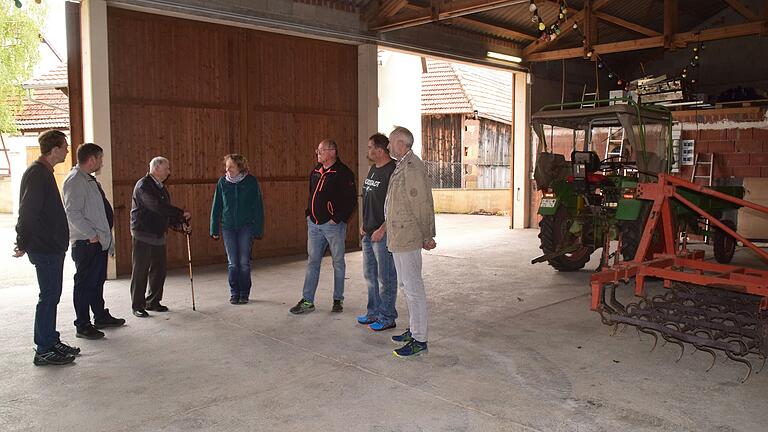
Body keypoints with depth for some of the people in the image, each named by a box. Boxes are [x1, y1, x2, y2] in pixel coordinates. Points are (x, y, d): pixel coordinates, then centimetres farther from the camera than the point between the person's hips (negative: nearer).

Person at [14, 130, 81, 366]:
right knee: (49, 297, -4)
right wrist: (22, 244, -15)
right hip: (45, 248, -10)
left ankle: (51, 341, 24)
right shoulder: (36, 173, -17)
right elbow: (27, 212, -20)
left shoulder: (44, 172, 15)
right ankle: (43, 351, 4)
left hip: (52, 246, 10)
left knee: (51, 295, 14)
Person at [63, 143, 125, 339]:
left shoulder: (89, 180, 16)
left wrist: (106, 235, 17)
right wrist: (92, 234, -19)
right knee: (85, 283, -1)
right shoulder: (75, 181, -15)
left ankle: (101, 316, 32)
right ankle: (83, 325, 7)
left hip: (100, 241, 10)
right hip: (86, 242, -10)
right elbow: (72, 213, -21)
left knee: (98, 280, 19)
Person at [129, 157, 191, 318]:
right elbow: (157, 207, -24)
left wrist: (178, 224, 2)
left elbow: (165, 211, 18)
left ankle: (153, 302, 22)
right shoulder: (143, 185, -12)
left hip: (159, 236, 8)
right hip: (143, 235, -8)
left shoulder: (161, 187, 16)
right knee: (140, 271, 0)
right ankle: (137, 306, 8)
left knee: (159, 271, 10)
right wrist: (181, 213, -20)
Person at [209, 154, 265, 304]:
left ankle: (244, 293, 15)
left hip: (246, 226, -2)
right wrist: (214, 229, 5)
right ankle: (234, 293, 17)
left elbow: (258, 207, -2)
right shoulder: (222, 182, 1)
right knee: (232, 263, 5)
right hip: (228, 227, 2)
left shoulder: (251, 182, -5)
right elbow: (216, 206, 6)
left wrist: (258, 229, -5)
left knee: (244, 262, 2)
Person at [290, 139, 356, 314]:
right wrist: (308, 213, 12)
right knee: (312, 262, 8)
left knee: (338, 262, 6)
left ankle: (338, 300, 17)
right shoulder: (315, 171, 12)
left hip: (333, 225, -7)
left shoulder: (343, 173, -11)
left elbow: (350, 200, -15)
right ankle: (307, 301, 13)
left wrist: (337, 219, -17)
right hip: (314, 224, 7)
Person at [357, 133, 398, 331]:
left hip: (383, 233, -10)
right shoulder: (373, 169, 14)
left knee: (385, 278, 0)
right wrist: (364, 224, 17)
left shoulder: (392, 171, -16)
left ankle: (387, 317, 11)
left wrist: (382, 229, -21)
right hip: (368, 233, 10)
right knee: (370, 274, 17)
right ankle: (374, 313, 29)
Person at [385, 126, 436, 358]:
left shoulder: (412, 167, -17)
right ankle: (414, 330, 30)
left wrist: (427, 237, -13)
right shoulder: (402, 166, 15)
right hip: (398, 237, 11)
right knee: (407, 285, 18)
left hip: (407, 237, -11)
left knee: (413, 287, -4)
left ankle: (419, 340, 3)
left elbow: (424, 204, -18)